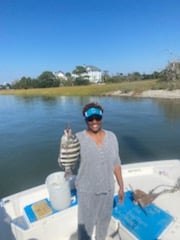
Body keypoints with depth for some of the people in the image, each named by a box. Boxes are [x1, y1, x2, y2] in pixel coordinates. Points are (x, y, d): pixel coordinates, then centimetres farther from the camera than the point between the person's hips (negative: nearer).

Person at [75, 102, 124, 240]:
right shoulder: (79, 138, -18)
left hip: (107, 187, 4)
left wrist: (121, 186, 4)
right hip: (87, 189, -3)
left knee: (104, 219, 27)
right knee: (85, 222, 16)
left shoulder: (111, 137, -8)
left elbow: (116, 163, 0)